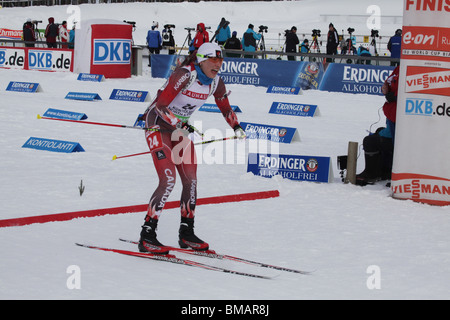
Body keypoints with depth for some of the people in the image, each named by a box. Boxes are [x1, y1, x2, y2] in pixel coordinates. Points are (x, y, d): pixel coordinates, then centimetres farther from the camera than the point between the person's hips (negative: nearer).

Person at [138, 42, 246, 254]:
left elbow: (225, 108, 12)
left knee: (191, 180, 3)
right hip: (158, 124, -7)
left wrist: (237, 128, -3)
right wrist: (179, 126, -37)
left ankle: (186, 233, 16)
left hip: (180, 127, 7)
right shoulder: (185, 75, -26)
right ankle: (147, 236, -13)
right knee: (168, 181, -18)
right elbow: (161, 105, -28)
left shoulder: (216, 82, -5)